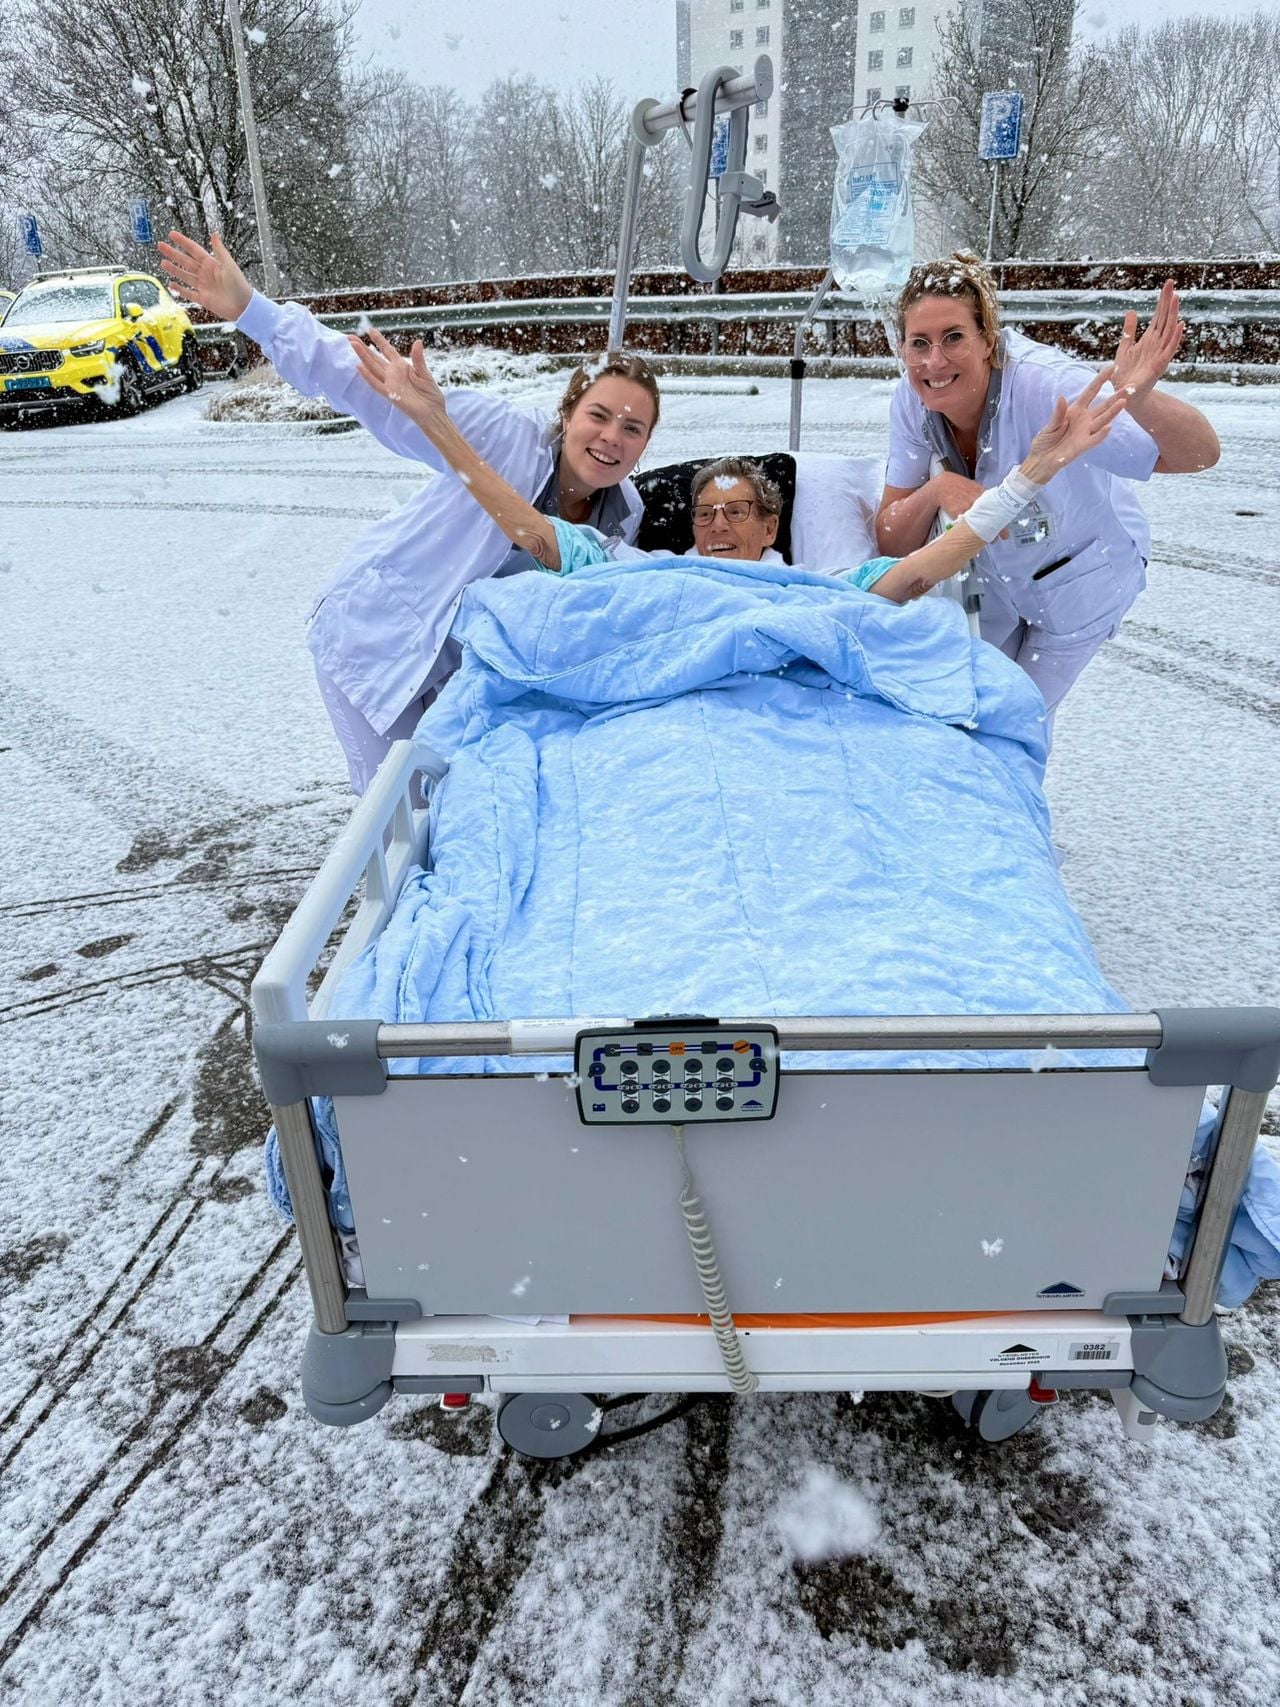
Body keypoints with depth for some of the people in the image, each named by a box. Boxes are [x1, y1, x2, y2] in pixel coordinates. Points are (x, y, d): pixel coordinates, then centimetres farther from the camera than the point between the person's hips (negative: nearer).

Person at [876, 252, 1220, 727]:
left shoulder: (1041, 385, -38)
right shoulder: (912, 401, -23)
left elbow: (1200, 455, -42)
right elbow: (891, 542, -18)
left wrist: (1139, 398, -62)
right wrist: (938, 488, -38)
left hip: (1081, 577, -4)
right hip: (993, 575, 4)